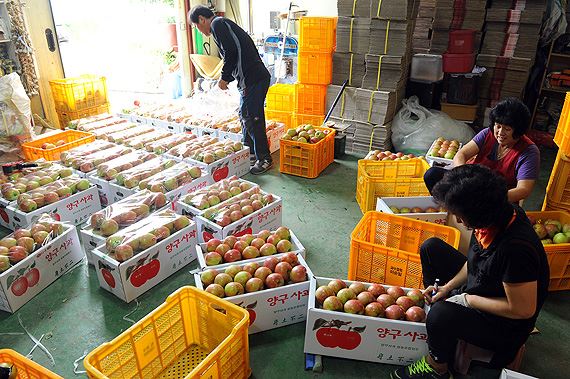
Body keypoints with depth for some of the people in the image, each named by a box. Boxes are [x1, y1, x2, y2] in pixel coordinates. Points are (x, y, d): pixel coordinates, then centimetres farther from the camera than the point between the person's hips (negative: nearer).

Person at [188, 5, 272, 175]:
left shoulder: (217, 24, -5)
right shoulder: (225, 24, 25)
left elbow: (231, 52, -18)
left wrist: (224, 78, -8)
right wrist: (227, 78, 24)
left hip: (252, 78, -10)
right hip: (255, 77, 10)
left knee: (251, 118, -5)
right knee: (245, 116, 17)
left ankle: (264, 159, 4)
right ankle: (250, 153, 28)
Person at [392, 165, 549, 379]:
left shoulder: (516, 248, -38)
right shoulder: (499, 214, -13)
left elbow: (523, 310, -30)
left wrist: (467, 299, -20)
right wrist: (448, 287, -1)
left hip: (505, 325, -8)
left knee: (441, 314, -35)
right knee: (431, 247, 6)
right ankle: (435, 300, 20)